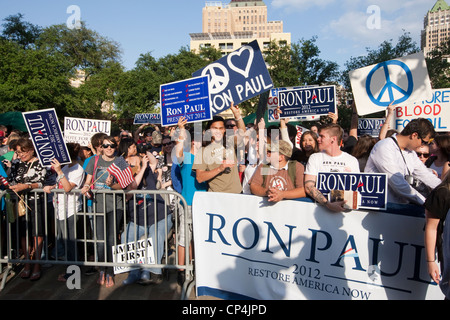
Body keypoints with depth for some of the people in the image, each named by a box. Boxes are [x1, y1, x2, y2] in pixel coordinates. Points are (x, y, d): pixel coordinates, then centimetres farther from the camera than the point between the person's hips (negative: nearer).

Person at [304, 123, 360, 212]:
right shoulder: (314, 158, 6)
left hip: (345, 205, 1)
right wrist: (328, 204, -18)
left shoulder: (352, 160, 11)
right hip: (321, 206, 0)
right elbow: (308, 187, -4)